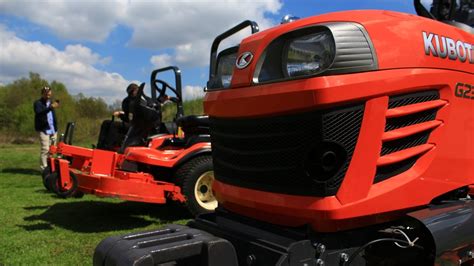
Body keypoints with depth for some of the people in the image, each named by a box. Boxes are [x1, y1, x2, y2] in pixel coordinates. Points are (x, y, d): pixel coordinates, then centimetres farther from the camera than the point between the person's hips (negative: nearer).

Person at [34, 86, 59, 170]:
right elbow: (39, 113, -24)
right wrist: (51, 107, -34)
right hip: (43, 130, -7)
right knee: (45, 149, -12)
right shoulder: (38, 103, -3)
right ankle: (44, 168, -10)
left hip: (53, 130, 7)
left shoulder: (50, 103, 19)